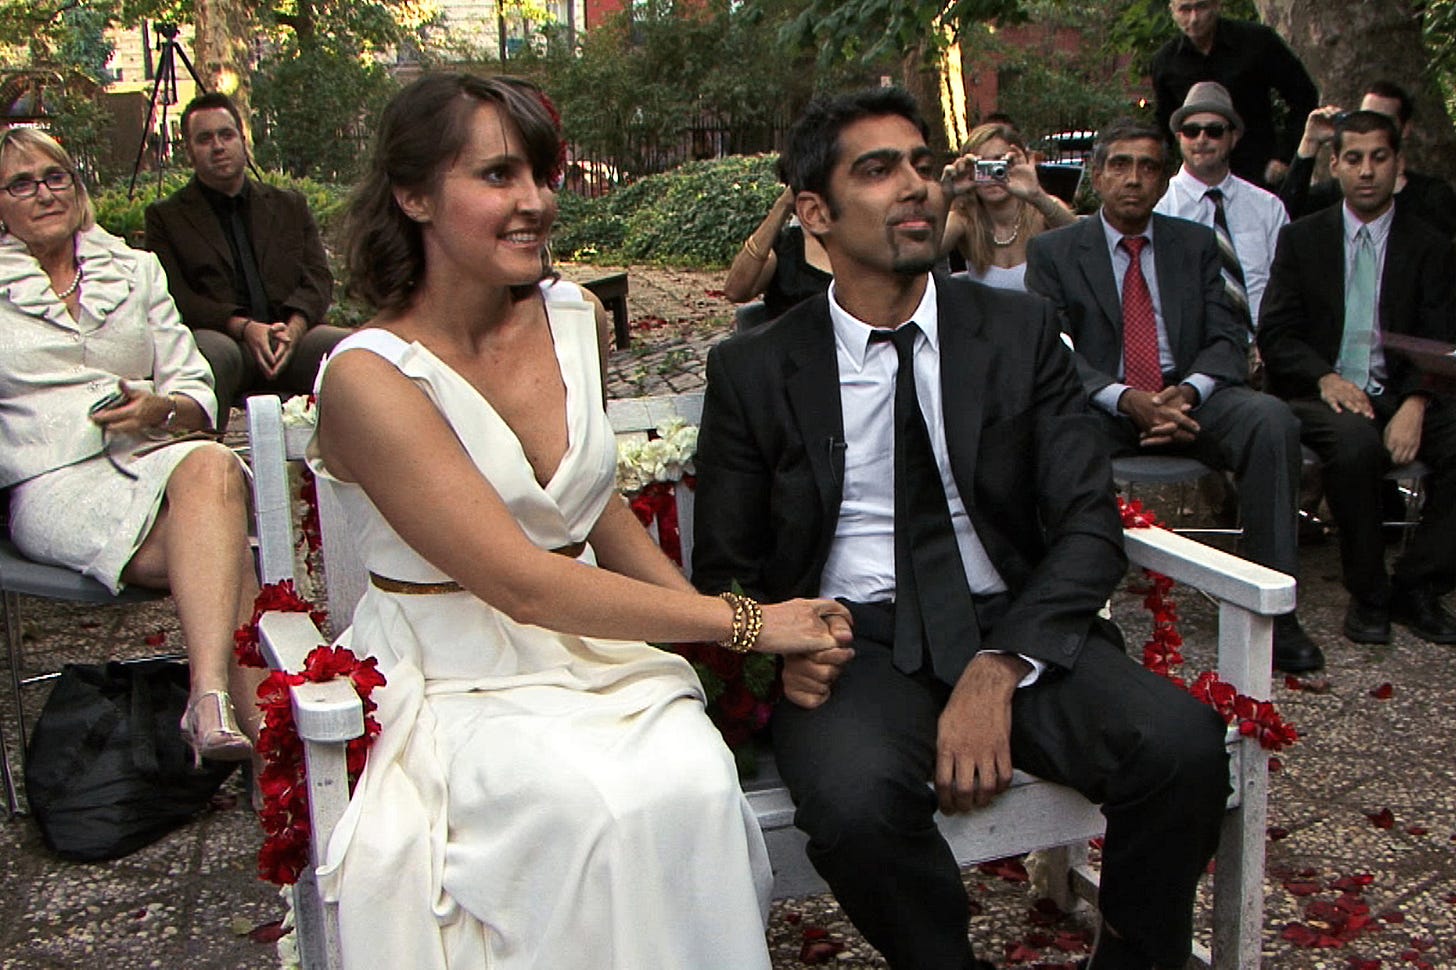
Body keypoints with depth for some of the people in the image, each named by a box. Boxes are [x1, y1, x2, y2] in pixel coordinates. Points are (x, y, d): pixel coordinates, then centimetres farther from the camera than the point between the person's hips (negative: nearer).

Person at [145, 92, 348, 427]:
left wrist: (294, 326, -11)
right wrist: (243, 327, -15)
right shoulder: (166, 217, 16)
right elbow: (174, 296, 2)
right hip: (220, 334, -2)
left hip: (291, 335, 3)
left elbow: (318, 277, 12)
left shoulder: (289, 205, 25)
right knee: (209, 353, -40)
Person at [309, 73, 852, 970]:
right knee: (605, 806, -31)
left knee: (696, 780, -25)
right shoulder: (371, 377, -16)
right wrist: (744, 620, -17)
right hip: (459, 685, -4)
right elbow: (523, 586, -21)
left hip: (594, 650, 5)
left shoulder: (571, 320, 3)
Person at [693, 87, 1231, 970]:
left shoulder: (1022, 332, 6)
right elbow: (723, 567, 9)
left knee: (1185, 744, -25)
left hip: (1015, 628, 2)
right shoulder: (754, 371, 4)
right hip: (855, 644, -1)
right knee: (857, 801, -34)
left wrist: (1000, 668, -17)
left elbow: (1090, 526, 0)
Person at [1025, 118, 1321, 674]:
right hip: (1099, 408, -2)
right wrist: (1126, 399, -22)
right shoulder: (1052, 252, 6)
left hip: (1188, 399, 2)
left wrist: (1187, 391, -18)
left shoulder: (1196, 245, 13)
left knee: (1271, 419, -28)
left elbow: (1227, 338, 5)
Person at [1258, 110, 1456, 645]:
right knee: (1355, 442, -35)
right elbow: (1275, 335, 2)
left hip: (1401, 395, 2)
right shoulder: (1301, 238, 10)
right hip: (1322, 394, -2)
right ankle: (1368, 593, -15)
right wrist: (1325, 379, -18)